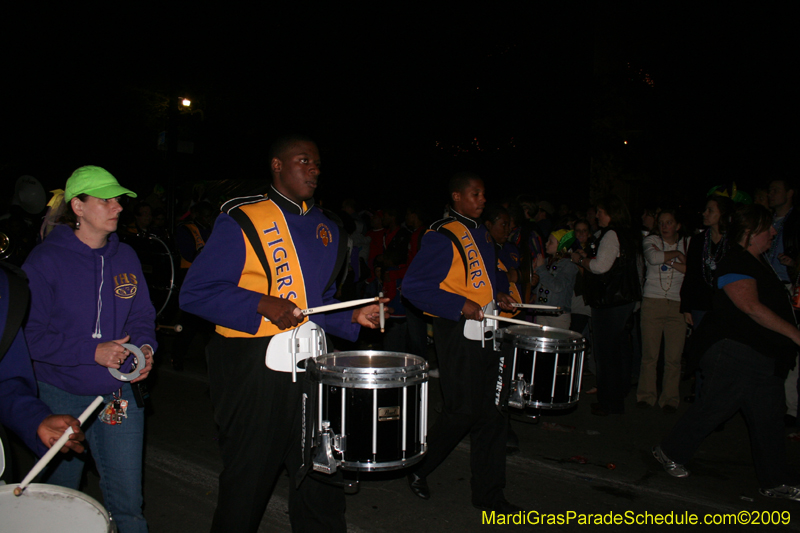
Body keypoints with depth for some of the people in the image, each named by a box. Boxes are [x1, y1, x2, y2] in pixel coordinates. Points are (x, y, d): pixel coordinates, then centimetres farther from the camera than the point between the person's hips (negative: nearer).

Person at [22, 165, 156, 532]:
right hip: (62, 396, -3)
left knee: (127, 503, 7)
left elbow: (142, 317, 11)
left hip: (121, 393, 3)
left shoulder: (125, 257, 5)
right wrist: (93, 352, -21)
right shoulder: (46, 260, -9)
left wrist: (145, 348, -10)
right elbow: (31, 335, -12)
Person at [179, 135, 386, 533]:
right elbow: (194, 292, -11)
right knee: (248, 482, 10)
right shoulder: (241, 220, -7)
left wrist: (353, 317, 4)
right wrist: (262, 305, -20)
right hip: (254, 364, -5)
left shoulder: (325, 229, 13)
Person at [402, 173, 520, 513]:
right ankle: (419, 468, 21)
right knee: (463, 411, -4)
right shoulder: (442, 237, -12)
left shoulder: (481, 233, 16)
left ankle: (489, 494, 22)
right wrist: (460, 305, -21)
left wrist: (497, 296, 10)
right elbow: (413, 285, -17)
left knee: (490, 414, 10)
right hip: (458, 333, -8)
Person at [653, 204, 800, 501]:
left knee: (769, 417, 11)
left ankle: (775, 481, 21)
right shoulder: (736, 264, -15)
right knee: (713, 407, -1)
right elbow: (752, 307, -24)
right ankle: (670, 453, 16)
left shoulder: (760, 262, 17)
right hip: (736, 351, -10)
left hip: (764, 354, 10)